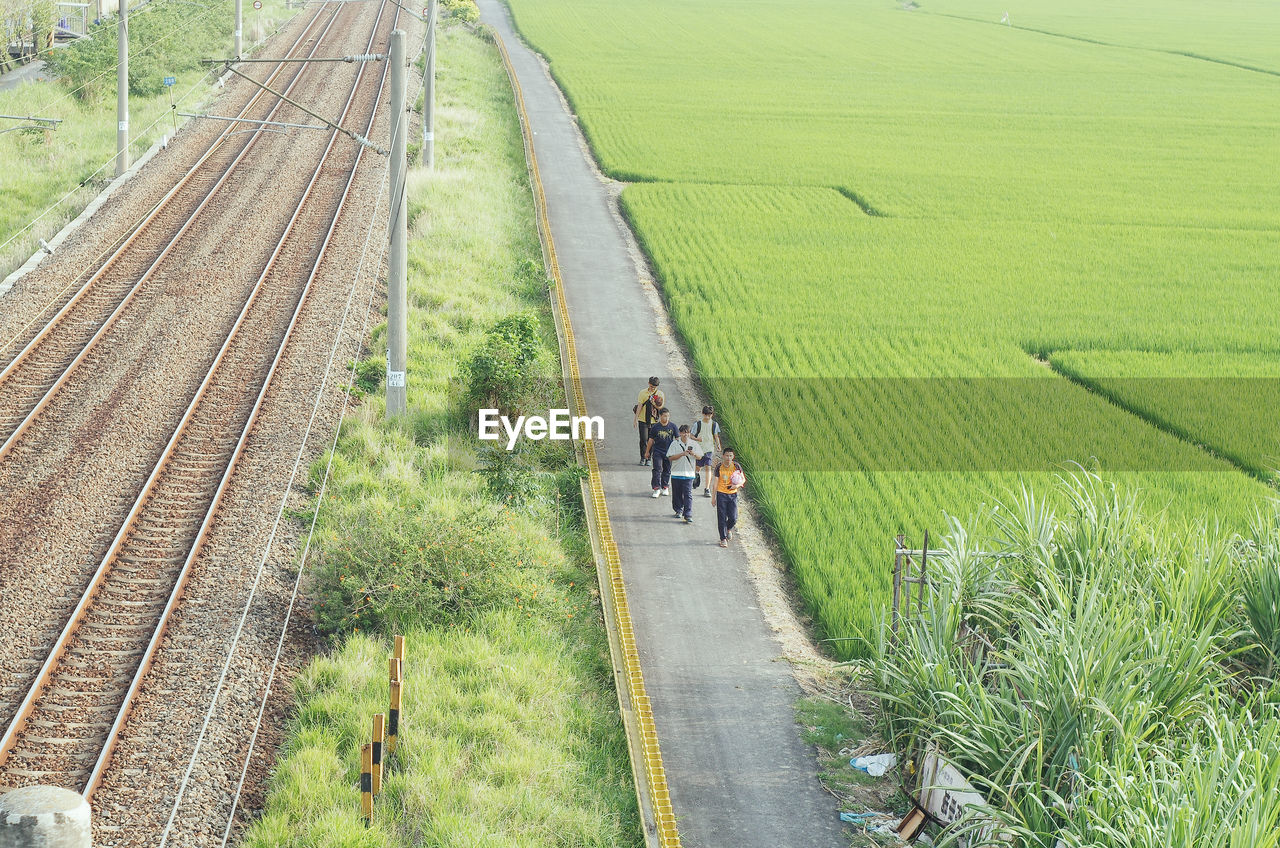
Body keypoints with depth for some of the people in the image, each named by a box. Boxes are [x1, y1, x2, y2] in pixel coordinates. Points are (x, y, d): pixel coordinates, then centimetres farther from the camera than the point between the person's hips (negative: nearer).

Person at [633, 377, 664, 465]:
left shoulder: (660, 394, 2)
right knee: (643, 439, -6)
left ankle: (648, 458, 12)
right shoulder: (643, 393, -1)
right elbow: (639, 406, -2)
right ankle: (643, 458, 2)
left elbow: (661, 407, 4)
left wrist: (654, 404, -17)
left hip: (654, 421, 1)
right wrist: (636, 419, -6)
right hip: (643, 420, -1)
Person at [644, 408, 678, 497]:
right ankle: (656, 489, -9)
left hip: (669, 452, 2)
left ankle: (665, 487, 24)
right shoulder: (655, 427, -4)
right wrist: (647, 452, 10)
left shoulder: (672, 426, -1)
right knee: (657, 470, -9)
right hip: (657, 452, -2)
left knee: (667, 470, 10)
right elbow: (651, 440, 4)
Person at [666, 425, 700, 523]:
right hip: (676, 473, 1)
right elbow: (670, 457, -7)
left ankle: (688, 515, -9)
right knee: (677, 494, 10)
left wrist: (693, 454, -14)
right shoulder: (675, 444, 1)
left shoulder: (694, 444, 5)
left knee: (688, 495, -8)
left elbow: (700, 457, 7)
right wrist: (682, 454, -17)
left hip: (689, 473, -1)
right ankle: (679, 510, 29)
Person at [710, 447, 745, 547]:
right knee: (722, 518, -1)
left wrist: (738, 485, -15)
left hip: (733, 494, 1)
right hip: (721, 494, -1)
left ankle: (728, 529, 29)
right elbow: (715, 483, 1)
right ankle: (723, 539, 9)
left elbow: (743, 479, 7)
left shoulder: (736, 466, -3)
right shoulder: (719, 467, -4)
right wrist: (713, 498, 2)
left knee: (733, 518, -4)